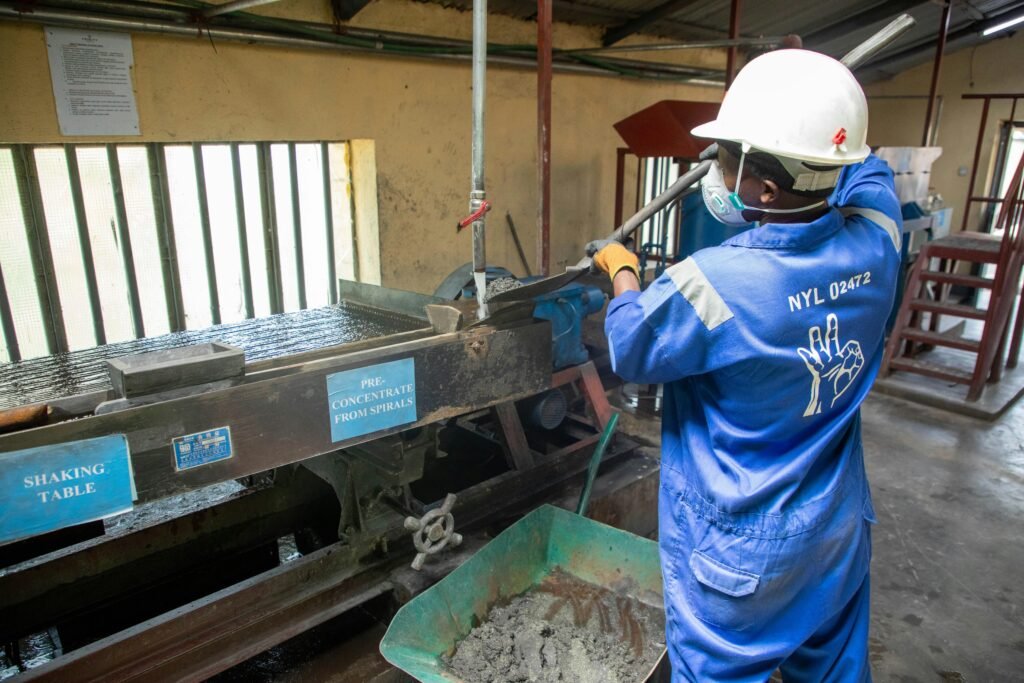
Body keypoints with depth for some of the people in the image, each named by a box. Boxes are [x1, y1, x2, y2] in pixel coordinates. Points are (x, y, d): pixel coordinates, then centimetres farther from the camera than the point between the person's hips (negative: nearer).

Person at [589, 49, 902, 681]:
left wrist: (623, 273, 4)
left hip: (740, 551, -6)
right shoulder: (874, 244, -13)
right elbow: (865, 168, 12)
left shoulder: (711, 285, -31)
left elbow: (631, 351, -11)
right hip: (839, 531, 6)